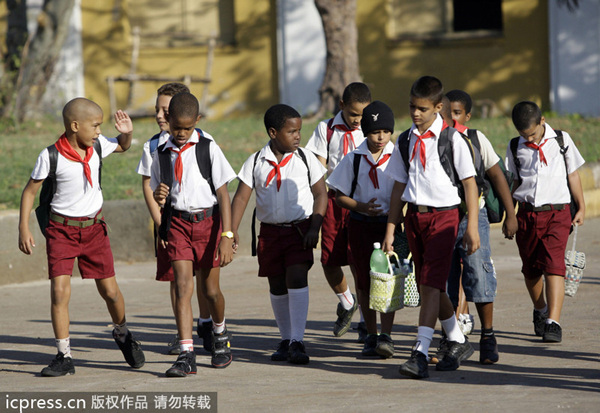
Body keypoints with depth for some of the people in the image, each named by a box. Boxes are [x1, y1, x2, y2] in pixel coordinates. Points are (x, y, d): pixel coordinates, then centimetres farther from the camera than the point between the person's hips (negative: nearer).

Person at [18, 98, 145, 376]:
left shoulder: (98, 146, -4)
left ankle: (122, 333, 35)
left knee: (109, 290, 5)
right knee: (60, 291, -13)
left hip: (93, 227, 3)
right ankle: (64, 356, -4)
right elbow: (30, 191, -6)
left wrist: (127, 132, -5)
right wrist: (23, 229, -11)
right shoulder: (51, 156, -15)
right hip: (61, 230, -3)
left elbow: (123, 146, 18)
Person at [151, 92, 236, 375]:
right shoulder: (162, 153, 5)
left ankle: (220, 334, 38)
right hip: (178, 222, 2)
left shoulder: (208, 149, -5)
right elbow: (158, 191, 17)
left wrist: (227, 236, -12)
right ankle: (186, 355, -13)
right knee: (182, 287, -10)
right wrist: (159, 197, -9)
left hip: (207, 221, -2)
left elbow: (223, 195, -5)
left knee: (210, 289, 7)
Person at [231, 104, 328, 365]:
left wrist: (314, 227, -8)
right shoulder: (256, 163, 0)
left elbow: (321, 193, 3)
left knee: (297, 279, -16)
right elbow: (241, 197, 0)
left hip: (299, 229, -2)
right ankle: (285, 339, 24)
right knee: (277, 286, 9)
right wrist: (232, 230, -10)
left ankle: (297, 342, -16)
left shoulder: (305, 159, -1)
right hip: (270, 231, 2)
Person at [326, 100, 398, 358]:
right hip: (361, 226, 1)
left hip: (390, 224, -1)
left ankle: (386, 336, -12)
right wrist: (362, 207, -12)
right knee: (364, 281, 4)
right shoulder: (354, 159, 0)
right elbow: (340, 196, 5)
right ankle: (371, 336, 16)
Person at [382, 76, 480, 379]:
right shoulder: (405, 141, 9)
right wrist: (390, 230, 11)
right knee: (426, 286, 11)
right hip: (413, 216, 5)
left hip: (443, 215, -5)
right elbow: (399, 186, 13)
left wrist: (472, 226, -9)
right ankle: (458, 342, 29)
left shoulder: (452, 139, -5)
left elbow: (469, 183, -3)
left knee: (432, 284, -14)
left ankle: (420, 354, -20)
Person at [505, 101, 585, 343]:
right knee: (530, 269, 10)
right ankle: (540, 310, 37)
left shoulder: (562, 140, 3)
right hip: (526, 213, 3)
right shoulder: (515, 148, 7)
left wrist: (581, 208, 12)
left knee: (554, 266, -15)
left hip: (557, 213, -3)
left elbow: (573, 175, 11)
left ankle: (553, 323, -19)